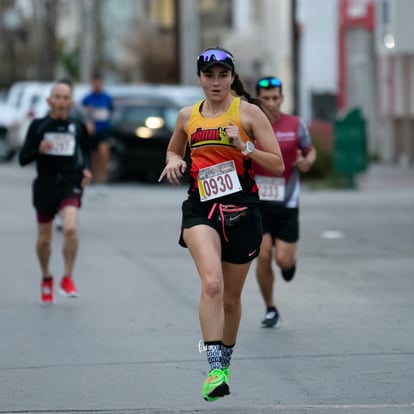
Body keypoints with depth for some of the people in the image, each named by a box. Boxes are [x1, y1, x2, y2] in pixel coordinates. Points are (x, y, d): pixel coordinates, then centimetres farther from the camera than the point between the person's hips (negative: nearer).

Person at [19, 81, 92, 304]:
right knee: (44, 239, 11)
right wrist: (39, 150, -21)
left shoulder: (77, 127, 2)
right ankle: (46, 278, 36)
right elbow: (22, 158, -1)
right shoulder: (38, 125, -1)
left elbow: (85, 151, 21)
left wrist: (85, 168, 2)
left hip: (70, 186, -1)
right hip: (45, 186, 1)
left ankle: (67, 279, -9)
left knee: (70, 228, -24)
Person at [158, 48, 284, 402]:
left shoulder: (248, 112, 1)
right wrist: (174, 161, 5)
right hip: (201, 208, 0)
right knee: (212, 283, -24)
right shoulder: (187, 116, 10)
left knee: (231, 298, 10)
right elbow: (173, 150, 28)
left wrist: (244, 147, -16)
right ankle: (215, 371, -28)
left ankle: (225, 359, 36)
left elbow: (278, 165, -1)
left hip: (242, 209, 0)